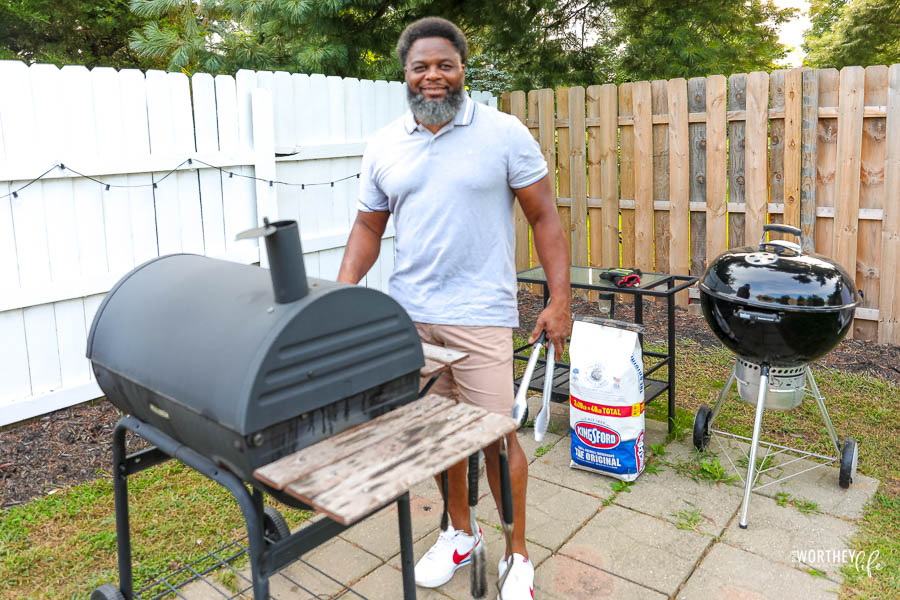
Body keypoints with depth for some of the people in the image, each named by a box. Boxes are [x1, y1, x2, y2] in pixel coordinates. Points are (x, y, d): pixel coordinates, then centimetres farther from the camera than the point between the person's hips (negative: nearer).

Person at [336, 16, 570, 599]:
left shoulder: (505, 134, -3)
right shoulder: (384, 147, 8)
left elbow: (545, 217, -3)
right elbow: (369, 227, 13)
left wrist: (560, 299, -10)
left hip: (479, 314, -4)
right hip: (409, 313, 4)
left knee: (496, 436, 0)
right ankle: (461, 533, 36)